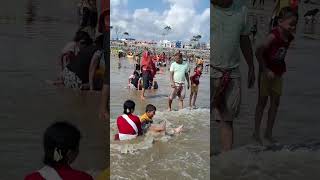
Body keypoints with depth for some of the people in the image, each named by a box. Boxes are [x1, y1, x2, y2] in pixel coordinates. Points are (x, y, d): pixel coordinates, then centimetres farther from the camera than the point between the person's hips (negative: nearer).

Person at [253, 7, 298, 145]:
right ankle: (256, 132, 15)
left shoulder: (289, 38, -2)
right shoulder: (274, 35, -24)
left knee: (275, 102, 8)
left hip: (278, 73, 6)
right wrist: (265, 70, -22)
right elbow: (258, 52, -26)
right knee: (262, 101, 3)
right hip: (267, 72, -6)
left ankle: (268, 133, 19)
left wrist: (282, 68, 5)